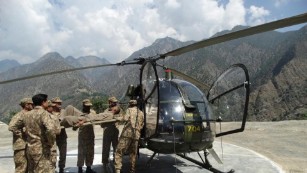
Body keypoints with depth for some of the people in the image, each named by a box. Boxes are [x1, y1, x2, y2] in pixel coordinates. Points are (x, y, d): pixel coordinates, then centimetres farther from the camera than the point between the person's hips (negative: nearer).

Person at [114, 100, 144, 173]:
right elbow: (142, 125, 18)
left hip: (127, 132, -5)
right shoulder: (141, 113, 20)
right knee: (133, 153, 17)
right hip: (136, 135, 5)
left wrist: (120, 119, 5)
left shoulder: (130, 109, 5)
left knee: (119, 151, -1)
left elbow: (126, 118, -12)